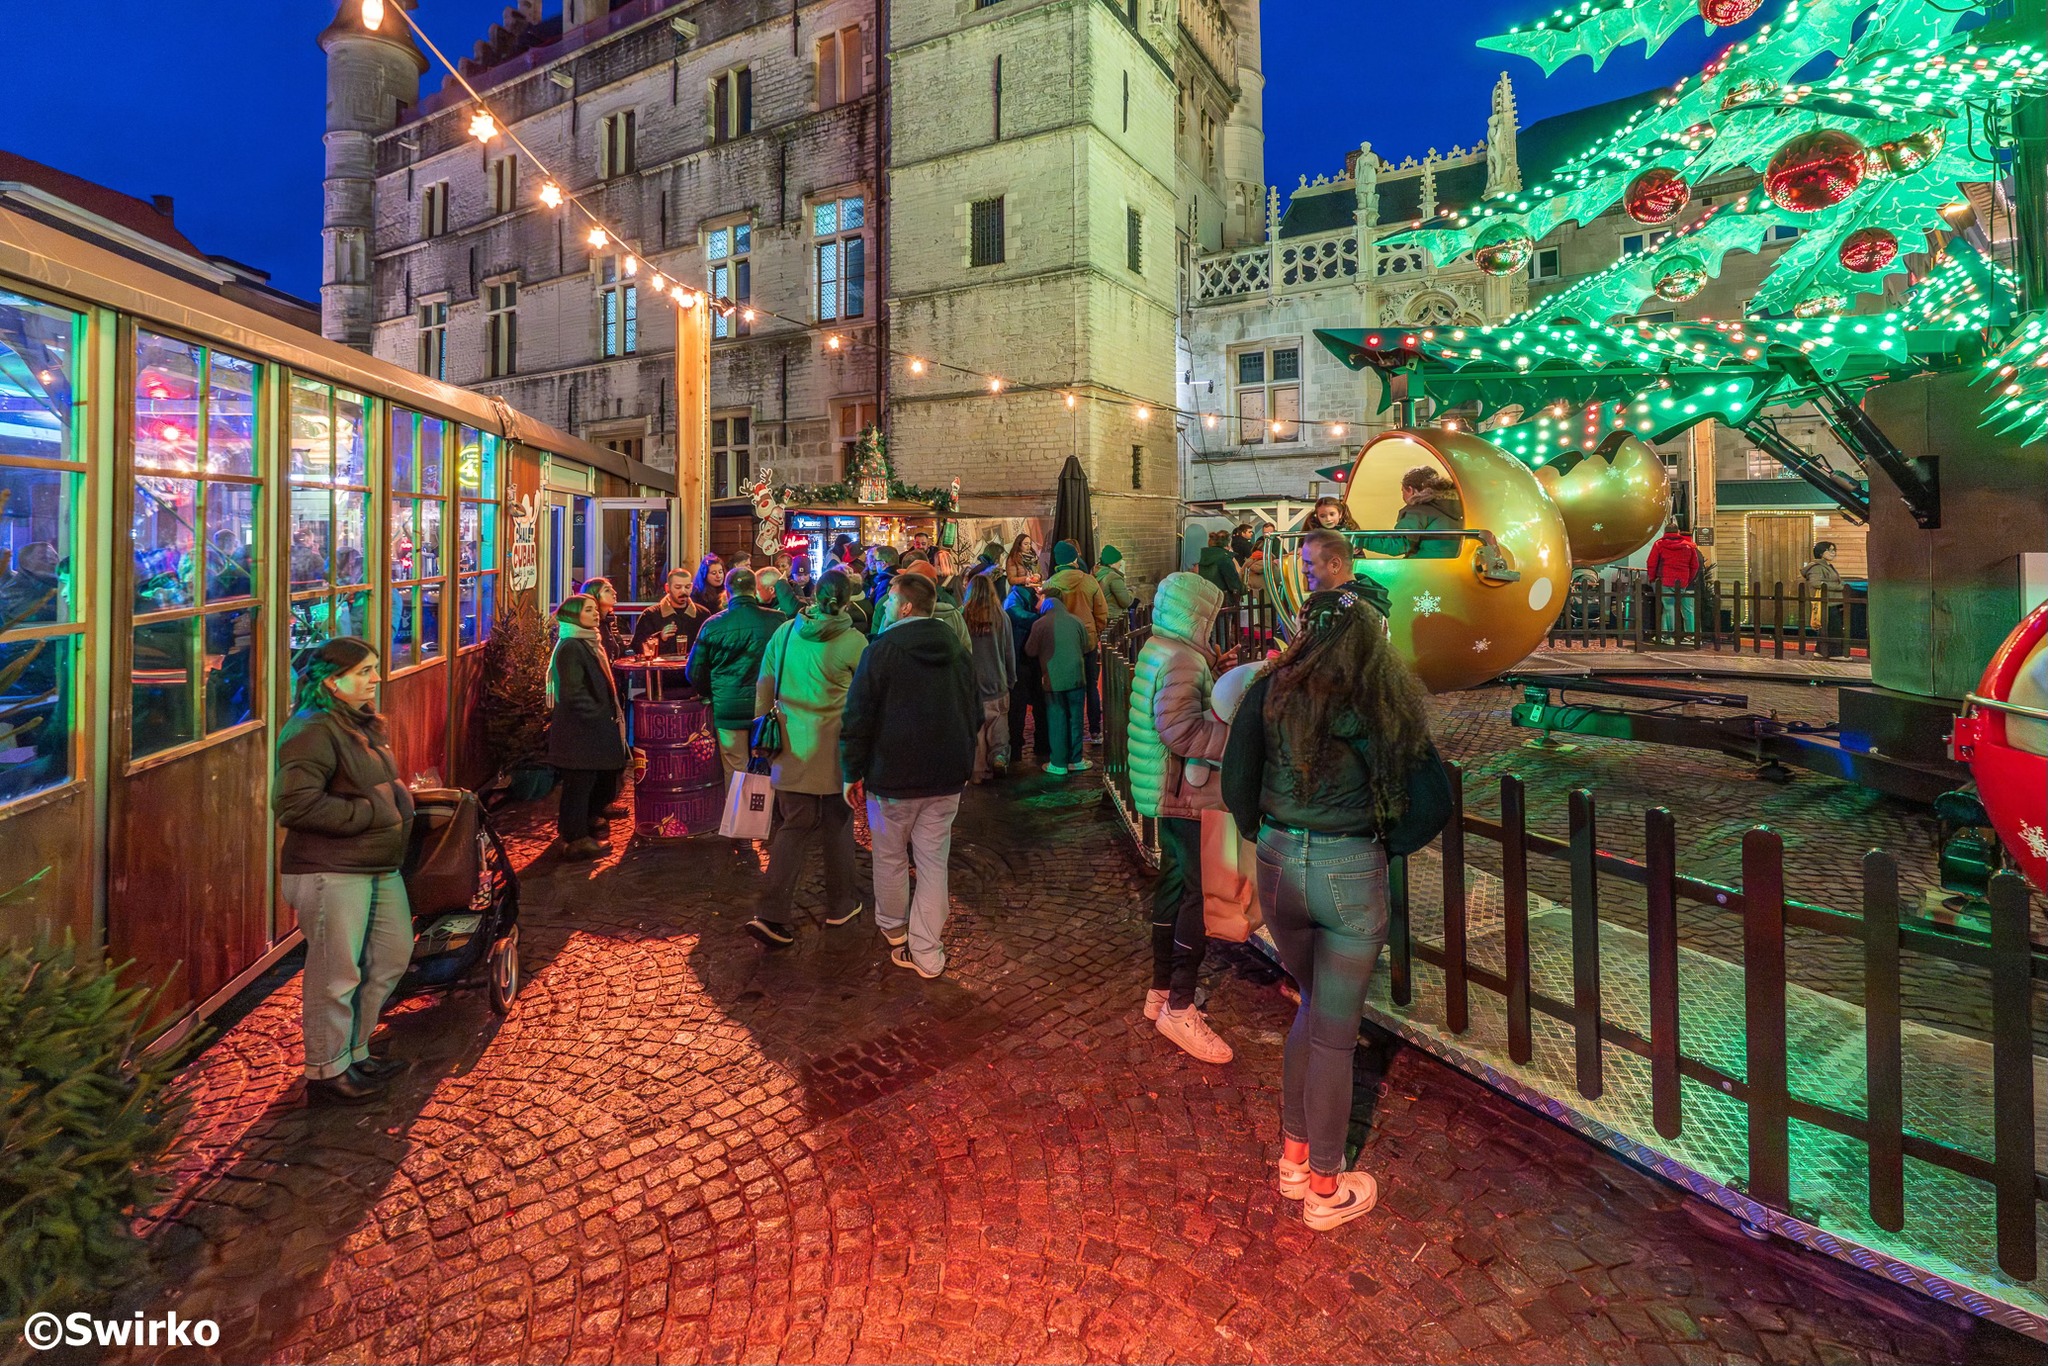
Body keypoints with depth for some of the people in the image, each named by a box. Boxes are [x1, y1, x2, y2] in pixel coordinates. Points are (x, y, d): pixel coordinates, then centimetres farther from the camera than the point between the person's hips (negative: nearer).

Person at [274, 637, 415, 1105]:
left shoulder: (366, 724, 12)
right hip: (331, 872, -10)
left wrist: (400, 800, 8)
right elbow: (295, 805, -26)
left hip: (379, 867, 10)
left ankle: (354, 1052, 34)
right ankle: (326, 1072, 20)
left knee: (392, 956, 18)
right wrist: (371, 812, -22)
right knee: (337, 974, 2)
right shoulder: (313, 731, -17)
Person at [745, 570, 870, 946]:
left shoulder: (785, 632, 1)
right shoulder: (854, 641, -10)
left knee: (792, 827, 8)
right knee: (837, 826, 13)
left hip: (790, 748, 3)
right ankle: (840, 904, 29)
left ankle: (770, 913, -1)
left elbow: (764, 686, 7)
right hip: (833, 750, -3)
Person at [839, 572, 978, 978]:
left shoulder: (881, 651, -11)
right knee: (934, 862, 7)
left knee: (890, 857, 16)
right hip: (947, 777, 4)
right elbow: (974, 713, 14)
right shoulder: (957, 651, 6)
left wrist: (851, 772, 0)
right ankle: (927, 954, 11)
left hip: (893, 777, -4)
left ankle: (892, 927, 35)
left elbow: (858, 716, -10)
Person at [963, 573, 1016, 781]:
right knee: (998, 724, 14)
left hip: (971, 682, 0)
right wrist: (1011, 679, 16)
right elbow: (1010, 652, 4)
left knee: (976, 728, 8)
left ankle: (980, 771, 13)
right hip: (996, 682, 1)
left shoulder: (962, 617, -9)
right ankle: (999, 754, -7)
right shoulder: (1002, 617, -5)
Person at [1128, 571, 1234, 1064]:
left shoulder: (1160, 650, 13)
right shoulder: (1182, 661, -19)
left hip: (1170, 794, 11)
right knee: (1200, 893, -3)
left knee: (1174, 884, 17)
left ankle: (1162, 991, 29)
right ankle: (1179, 1008, 6)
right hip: (1190, 796, -11)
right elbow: (1182, 731, -29)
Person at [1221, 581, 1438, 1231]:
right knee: (1334, 1031, 12)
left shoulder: (1271, 691, 0)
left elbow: (1236, 785, 0)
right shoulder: (1385, 703, -5)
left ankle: (1294, 1156, 37)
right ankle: (1324, 1189, 29)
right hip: (1351, 873, -3)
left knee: (1313, 1004, 25)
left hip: (1278, 866, 3)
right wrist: (1390, 843, 10)